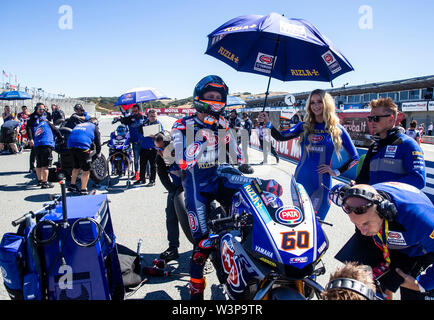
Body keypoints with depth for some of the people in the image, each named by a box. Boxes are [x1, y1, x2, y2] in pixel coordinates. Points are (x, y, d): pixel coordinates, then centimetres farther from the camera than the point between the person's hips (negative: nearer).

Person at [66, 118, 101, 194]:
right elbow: (98, 142, 14)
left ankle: (72, 185, 28)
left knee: (76, 167, 24)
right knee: (86, 169, 2)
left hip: (70, 146, 6)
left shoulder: (79, 125, 34)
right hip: (82, 146, -6)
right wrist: (97, 154, 25)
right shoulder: (94, 127, 18)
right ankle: (83, 190, 3)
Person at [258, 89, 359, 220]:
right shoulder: (304, 126, 8)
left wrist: (336, 172, 0)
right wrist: (268, 123, -19)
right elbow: (281, 137, -5)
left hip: (322, 183, -2)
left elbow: (354, 157, 8)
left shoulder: (337, 129, 2)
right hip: (301, 180, 2)